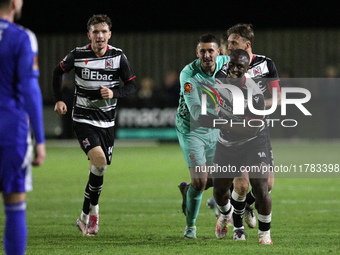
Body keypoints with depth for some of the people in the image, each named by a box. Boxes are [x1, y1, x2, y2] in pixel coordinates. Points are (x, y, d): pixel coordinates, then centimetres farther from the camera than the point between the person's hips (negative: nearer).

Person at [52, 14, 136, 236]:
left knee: (99, 168, 5)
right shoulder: (77, 55, -7)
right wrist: (59, 100, 4)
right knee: (99, 160, -22)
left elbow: (132, 86, -1)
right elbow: (58, 72, 11)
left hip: (107, 121, 3)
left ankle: (85, 216, 21)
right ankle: (92, 210, -7)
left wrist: (113, 93, -19)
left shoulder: (118, 57, -4)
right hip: (83, 119, -3)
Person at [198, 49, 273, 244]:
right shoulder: (219, 77, -14)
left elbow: (252, 128, -30)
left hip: (253, 142, -5)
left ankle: (265, 233, 6)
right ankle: (226, 214, 49)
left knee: (261, 191, -15)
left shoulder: (254, 94, -29)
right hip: (227, 145, 5)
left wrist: (220, 124, -35)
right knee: (219, 191, 12)